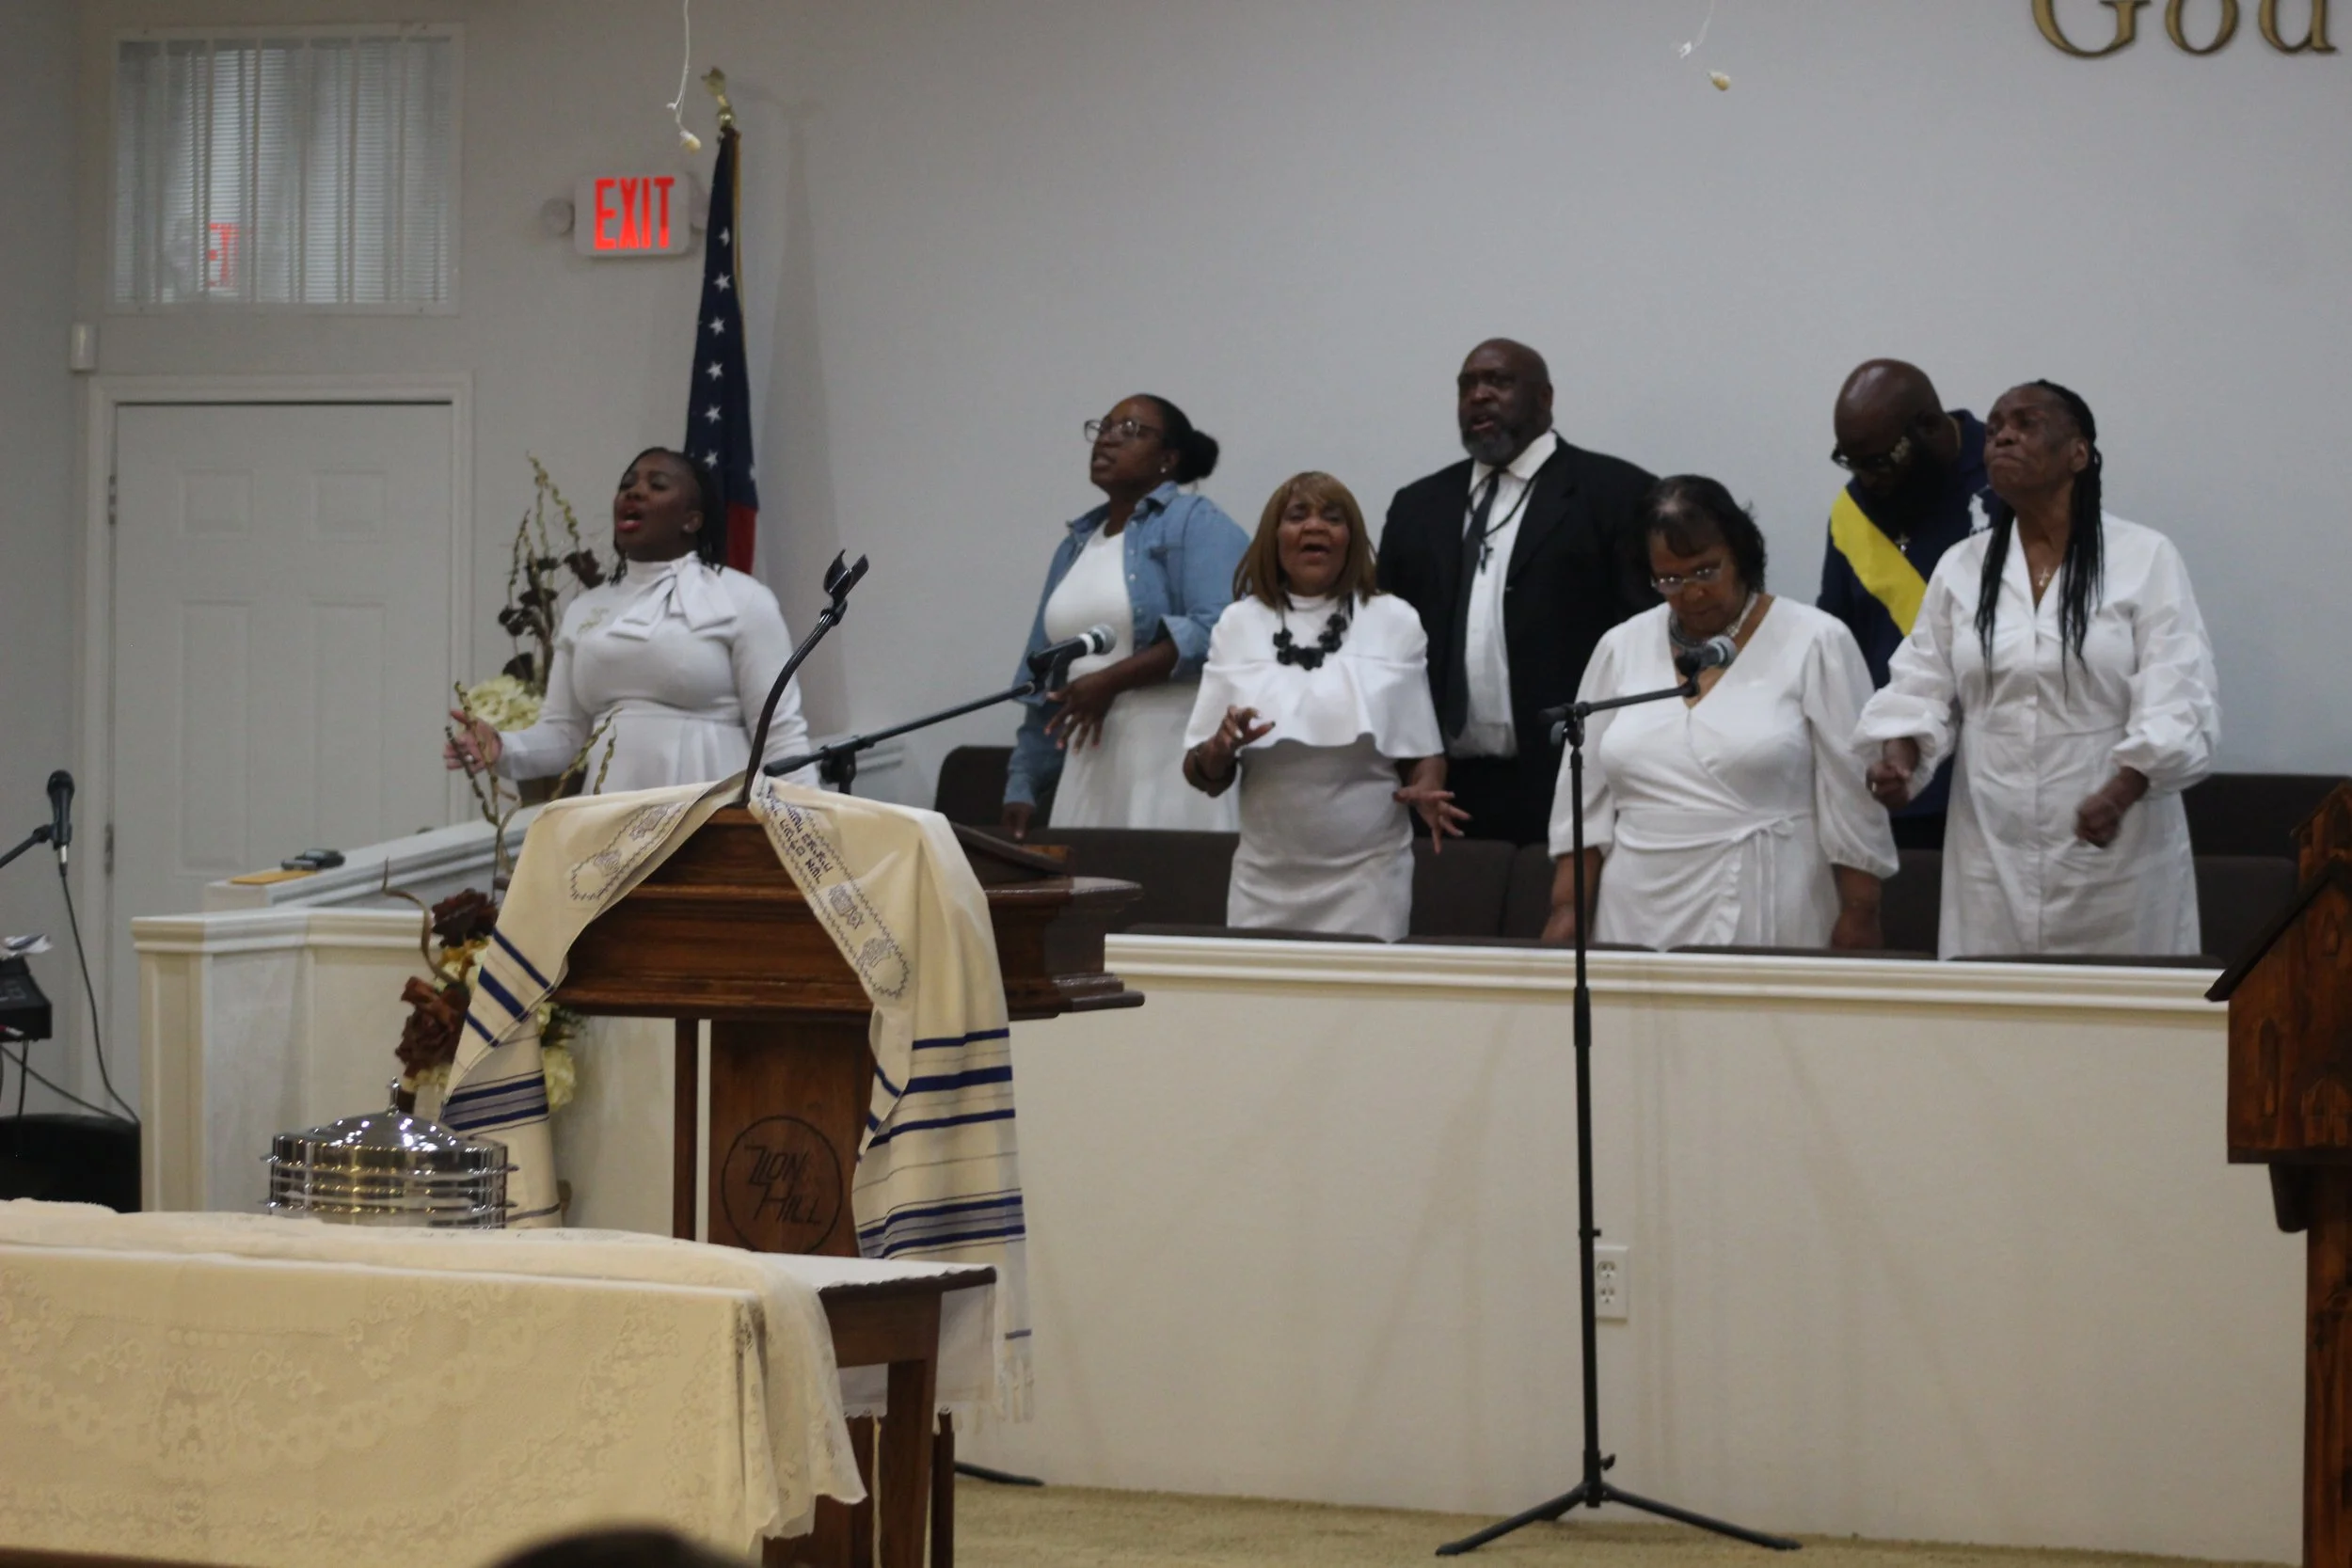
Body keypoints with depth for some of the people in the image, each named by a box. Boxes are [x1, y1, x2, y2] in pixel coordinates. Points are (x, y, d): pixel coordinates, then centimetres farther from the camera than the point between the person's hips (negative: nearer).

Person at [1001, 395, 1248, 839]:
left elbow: (1218, 631, -17)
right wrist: (1023, 784, 14)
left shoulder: (1197, 524, -1)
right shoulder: (1076, 545, 20)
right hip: (1091, 765, 6)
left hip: (1174, 762, -6)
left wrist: (1111, 680, -18)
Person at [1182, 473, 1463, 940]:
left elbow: (1423, 753, 7)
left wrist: (1425, 794, -14)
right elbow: (1203, 777, 6)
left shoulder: (1394, 622, 4)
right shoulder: (1238, 624, 6)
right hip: (1265, 880, 1)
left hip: (1367, 876, -1)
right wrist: (1221, 747, -15)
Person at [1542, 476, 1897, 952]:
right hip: (1639, 929, 4)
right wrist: (1567, 909, 6)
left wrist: (1858, 920, -6)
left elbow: (1852, 801, -3)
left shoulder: (1814, 644, -2)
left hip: (1769, 928, -3)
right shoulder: (1621, 648, 10)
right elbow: (1587, 797, 13)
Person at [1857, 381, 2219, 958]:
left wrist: (2121, 792, -26)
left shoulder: (2146, 560, -4)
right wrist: (1899, 755, -13)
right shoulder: (1960, 568, 10)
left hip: (2115, 851, -3)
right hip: (1993, 853, 3)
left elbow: (2176, 702, -11)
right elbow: (1924, 687, 8)